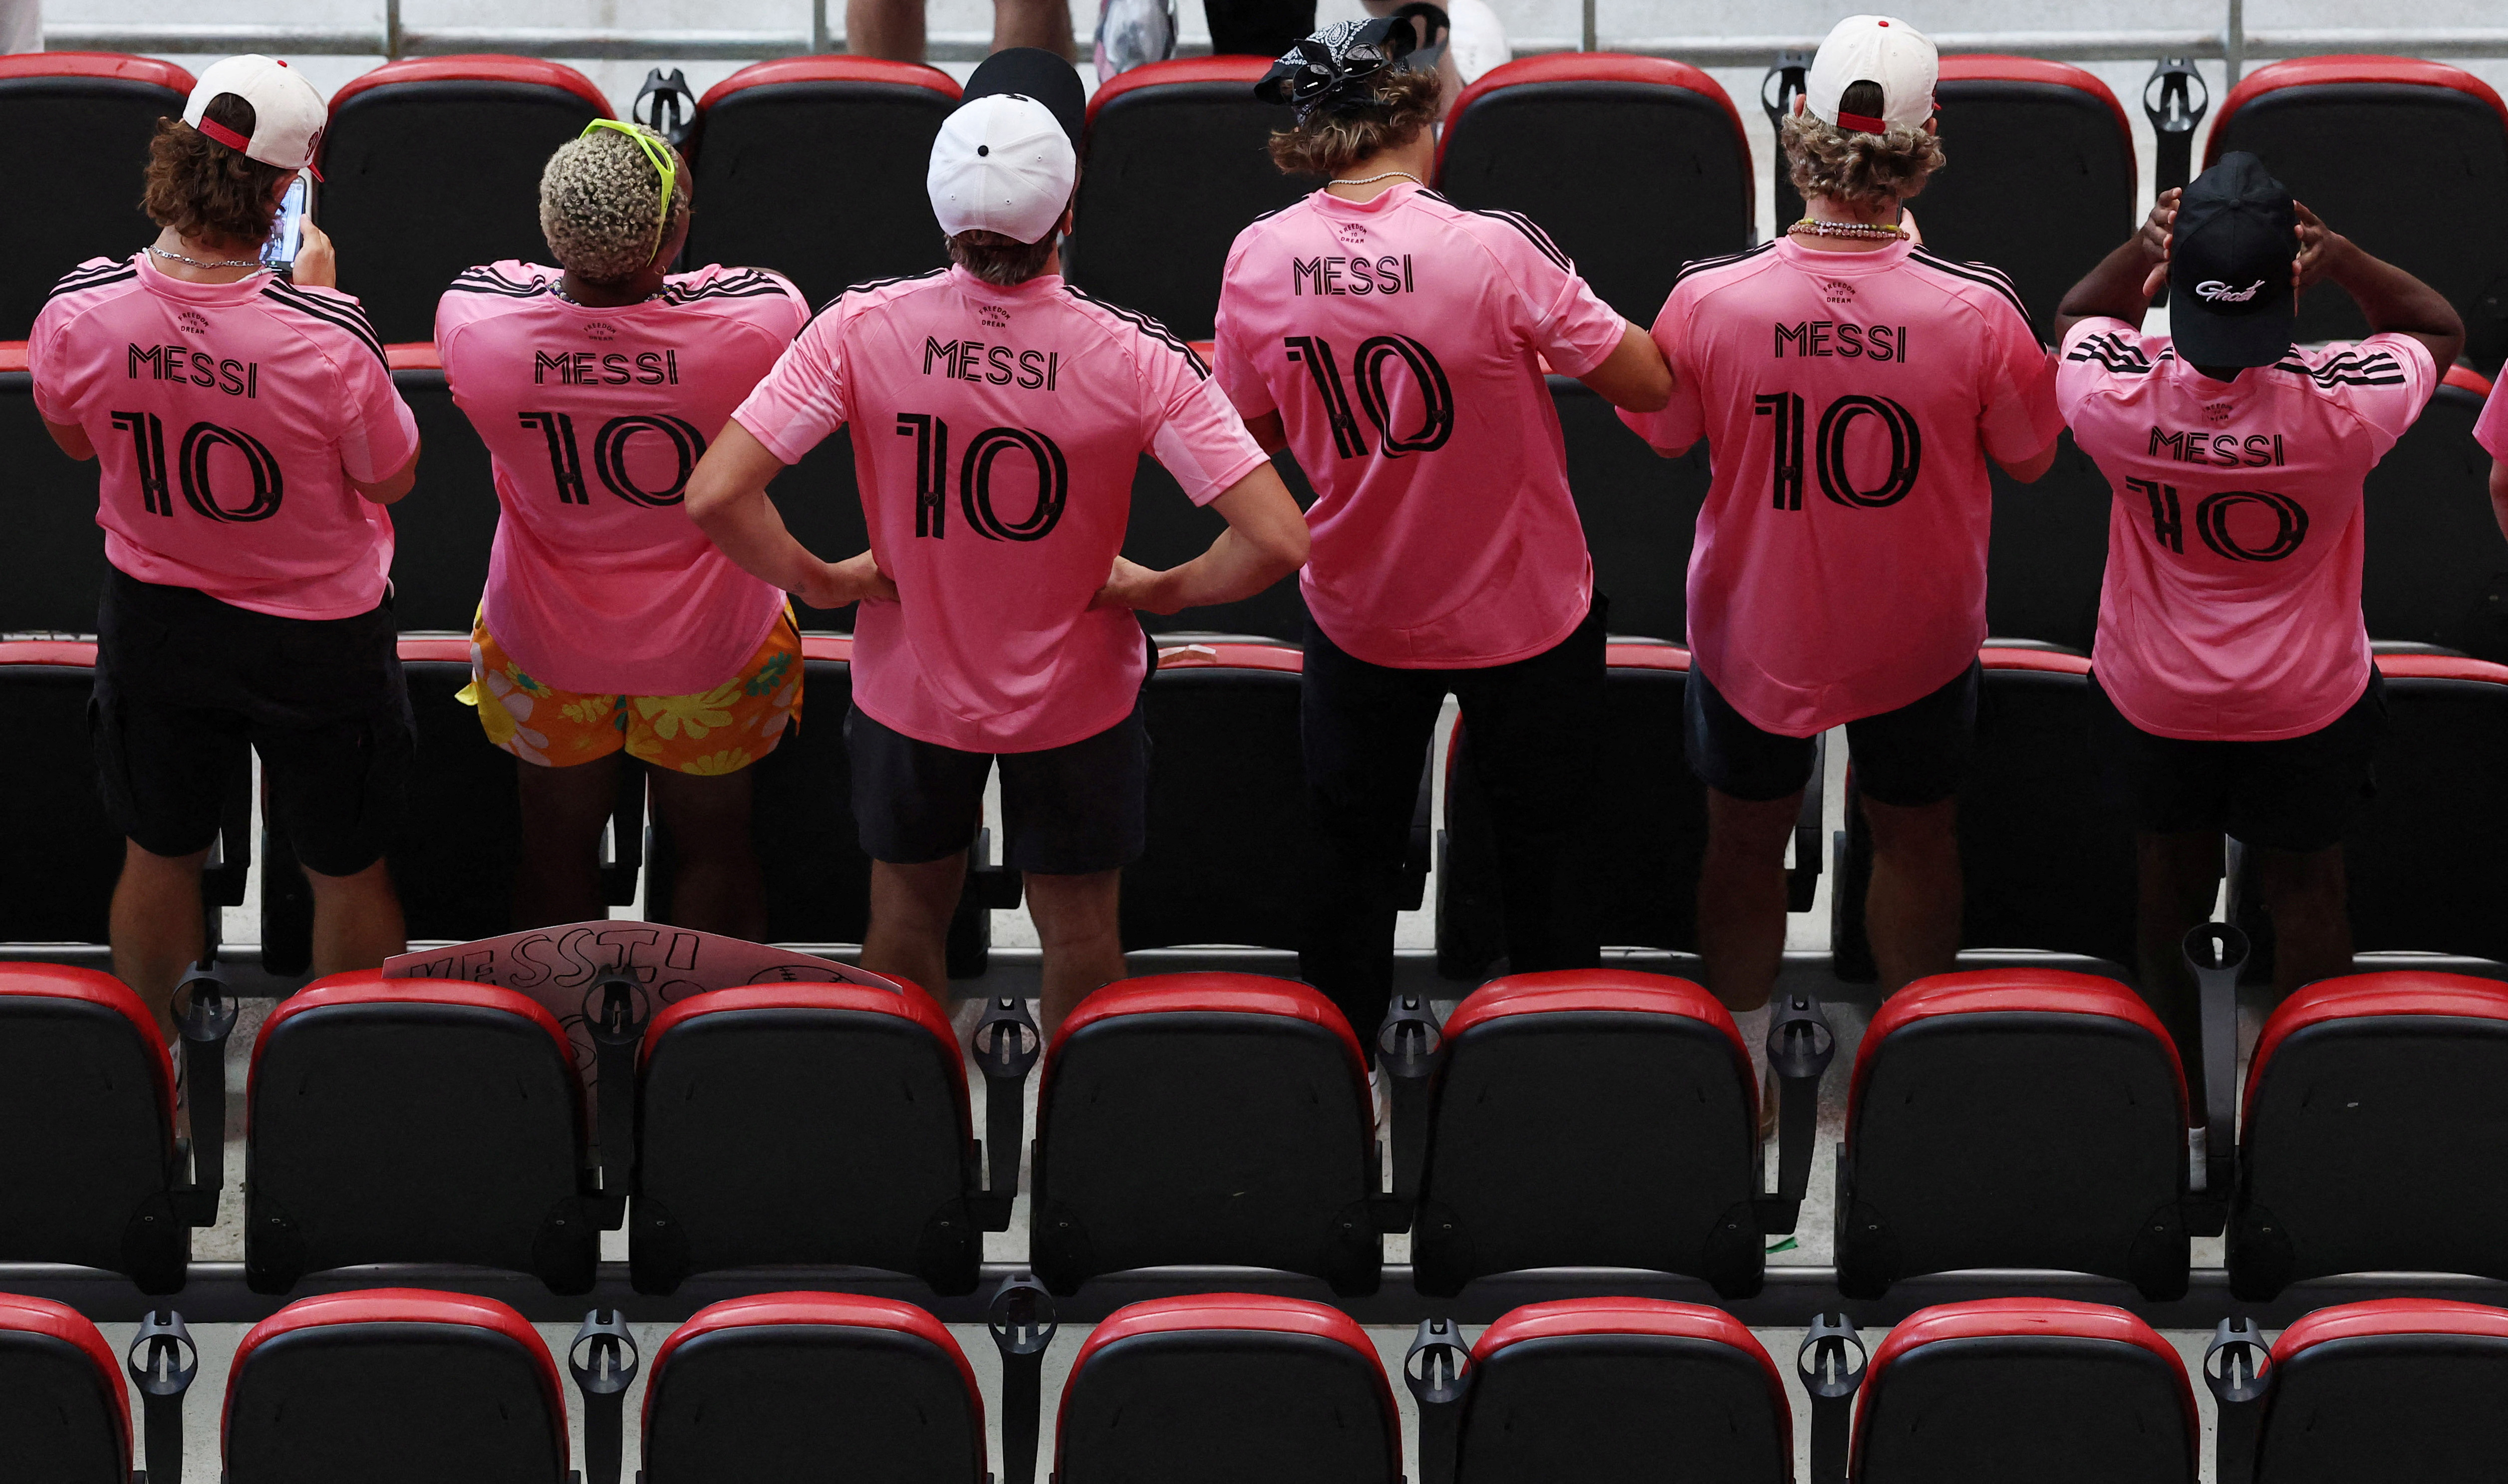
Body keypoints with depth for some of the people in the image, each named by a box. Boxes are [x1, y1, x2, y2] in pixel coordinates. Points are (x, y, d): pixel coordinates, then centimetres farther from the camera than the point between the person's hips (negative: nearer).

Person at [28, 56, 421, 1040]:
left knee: (160, 854, 26)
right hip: (319, 630, -3)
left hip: (155, 619, 3)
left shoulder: (77, 313, -24)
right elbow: (393, 477, -14)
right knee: (345, 869, 20)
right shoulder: (325, 338, -34)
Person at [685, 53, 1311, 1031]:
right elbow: (1276, 541, -30)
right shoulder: (1132, 358, -27)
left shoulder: (864, 329, -25)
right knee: (1079, 924, 22)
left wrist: (822, 581, -10)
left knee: (907, 909, 25)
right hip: (1077, 696, -1)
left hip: (911, 686, 1)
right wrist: (1161, 591, -11)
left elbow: (713, 498, -27)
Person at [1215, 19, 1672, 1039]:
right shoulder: (1496, 252, -25)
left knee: (1351, 862, 19)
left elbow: (1255, 429, 2)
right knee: (1543, 860, 16)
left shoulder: (1258, 259, -13)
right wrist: (1549, 340, 0)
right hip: (1522, 612, -3)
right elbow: (1651, 385, -17)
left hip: (1357, 619, 3)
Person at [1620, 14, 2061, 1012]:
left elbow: (1661, 435, -6)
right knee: (1914, 842, 23)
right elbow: (2032, 459, -8)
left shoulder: (1706, 300, -26)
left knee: (1747, 844, 22)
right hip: (1917, 636, 0)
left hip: (1754, 631, 0)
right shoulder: (1978, 310, -27)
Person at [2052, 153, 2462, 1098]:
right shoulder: (2345, 406, -32)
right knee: (2306, 895, 20)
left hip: (2151, 702, 1)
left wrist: (2142, 250, -21)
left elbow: (2077, 313, -2)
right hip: (2308, 704, -1)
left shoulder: (2116, 397, -29)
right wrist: (2340, 258, -24)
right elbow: (2441, 328, -8)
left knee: (2169, 889, 24)